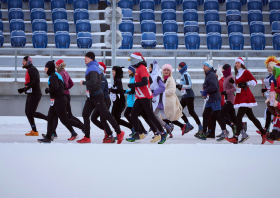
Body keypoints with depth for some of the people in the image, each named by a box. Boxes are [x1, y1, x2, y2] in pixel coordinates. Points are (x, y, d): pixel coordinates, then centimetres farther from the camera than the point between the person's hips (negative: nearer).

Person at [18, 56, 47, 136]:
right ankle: (34, 131, 6)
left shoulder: (32, 69, -11)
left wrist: (27, 87, -25)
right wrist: (23, 89, 17)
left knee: (31, 113, -13)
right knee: (27, 112, 7)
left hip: (35, 94, -10)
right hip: (31, 94, 10)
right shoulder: (29, 70, 20)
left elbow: (36, 80, -25)